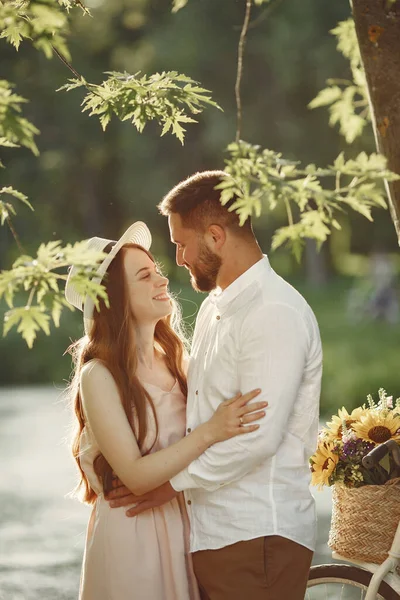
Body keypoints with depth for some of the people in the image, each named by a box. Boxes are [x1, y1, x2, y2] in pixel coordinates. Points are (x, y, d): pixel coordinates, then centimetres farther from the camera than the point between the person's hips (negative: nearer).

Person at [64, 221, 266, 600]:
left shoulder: (171, 358, 7)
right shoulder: (99, 376, -14)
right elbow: (135, 476, -19)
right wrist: (209, 433, -26)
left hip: (182, 526, 6)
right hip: (132, 536, -6)